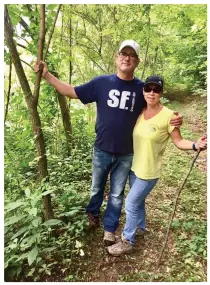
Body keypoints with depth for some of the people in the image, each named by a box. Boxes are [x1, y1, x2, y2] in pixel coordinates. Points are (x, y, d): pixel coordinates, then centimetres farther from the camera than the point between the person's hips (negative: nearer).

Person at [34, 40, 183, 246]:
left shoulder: (142, 88, -4)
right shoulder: (101, 82, -8)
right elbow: (71, 92, -2)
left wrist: (173, 120, -14)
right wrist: (47, 75, -6)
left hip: (125, 154, 1)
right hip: (102, 151, 0)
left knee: (117, 194, 16)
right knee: (97, 188, 21)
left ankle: (109, 229, 36)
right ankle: (92, 213, 51)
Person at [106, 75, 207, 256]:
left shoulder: (168, 115, -17)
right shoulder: (139, 112, 0)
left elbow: (178, 142, -14)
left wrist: (195, 145, -30)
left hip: (149, 171, -6)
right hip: (134, 167, 6)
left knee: (131, 204, 2)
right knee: (138, 201, 22)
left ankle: (127, 242, 23)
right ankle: (140, 228, 48)